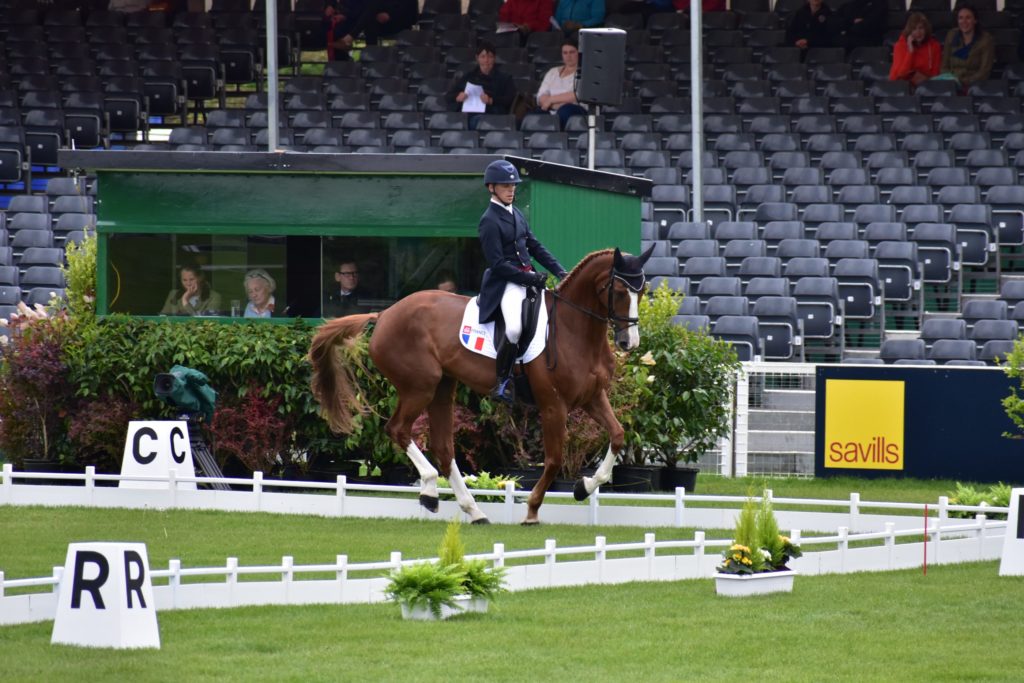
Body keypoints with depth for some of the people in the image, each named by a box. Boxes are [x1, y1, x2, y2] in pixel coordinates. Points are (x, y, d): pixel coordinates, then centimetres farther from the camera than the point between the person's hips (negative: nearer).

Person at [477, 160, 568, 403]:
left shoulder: (516, 214, 15)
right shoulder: (489, 221, -11)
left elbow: (534, 246, 19)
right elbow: (497, 264, -15)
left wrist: (559, 271, 8)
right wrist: (530, 279, -17)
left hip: (529, 278, 9)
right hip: (506, 282, -9)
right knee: (515, 328, -32)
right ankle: (502, 382, -19)